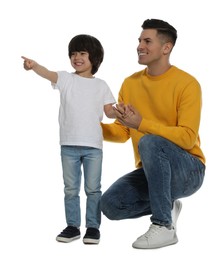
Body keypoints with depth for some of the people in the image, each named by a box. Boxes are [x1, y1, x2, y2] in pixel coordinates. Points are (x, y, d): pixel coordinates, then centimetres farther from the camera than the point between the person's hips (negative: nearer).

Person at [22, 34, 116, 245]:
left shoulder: (100, 85, 7)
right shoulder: (66, 79, 3)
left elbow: (109, 111, 6)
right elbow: (48, 73, -16)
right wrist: (33, 65, -37)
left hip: (93, 145, 0)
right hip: (69, 144, 0)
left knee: (93, 188, 4)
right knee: (70, 188, 8)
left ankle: (93, 227, 13)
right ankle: (72, 226, 18)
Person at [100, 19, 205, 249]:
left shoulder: (187, 84, -14)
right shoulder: (130, 83, 4)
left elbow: (187, 138, -22)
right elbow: (121, 133, 7)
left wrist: (141, 123, -31)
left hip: (187, 171, -6)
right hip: (151, 171, 6)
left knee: (149, 142, -35)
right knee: (110, 204, -18)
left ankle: (164, 226, -22)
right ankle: (166, 206, 11)